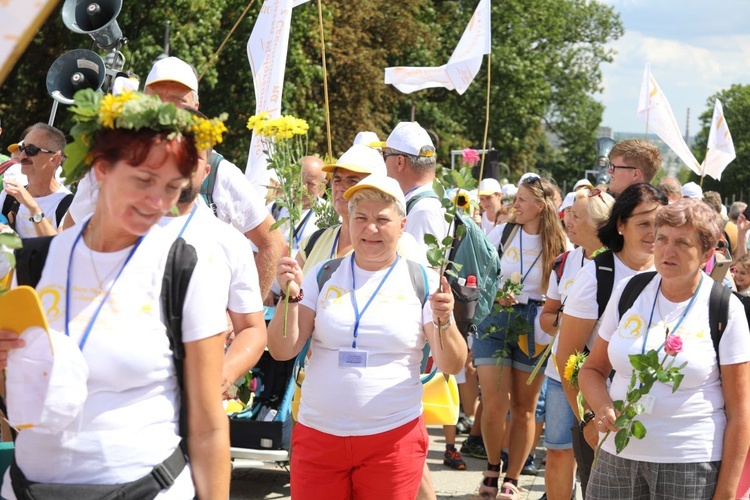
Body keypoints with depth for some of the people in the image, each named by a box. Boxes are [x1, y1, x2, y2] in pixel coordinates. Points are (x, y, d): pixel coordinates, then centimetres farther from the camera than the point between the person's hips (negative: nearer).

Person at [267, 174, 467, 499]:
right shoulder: (323, 276, 4)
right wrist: (290, 295, -15)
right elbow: (282, 351, 0)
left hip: (393, 438, -2)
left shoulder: (423, 281, -1)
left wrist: (444, 322, -23)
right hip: (317, 434, 2)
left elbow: (452, 367, -5)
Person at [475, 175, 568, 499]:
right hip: (496, 322, 1)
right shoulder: (502, 233, 1)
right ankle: (492, 469, 18)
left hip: (534, 326, -1)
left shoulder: (559, 244, -2)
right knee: (494, 405, -7)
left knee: (524, 409, 5)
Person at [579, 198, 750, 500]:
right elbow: (593, 369, 14)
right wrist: (603, 407, -8)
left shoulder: (725, 310, -7)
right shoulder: (628, 293, 4)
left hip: (692, 466, -3)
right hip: (617, 455, 3)